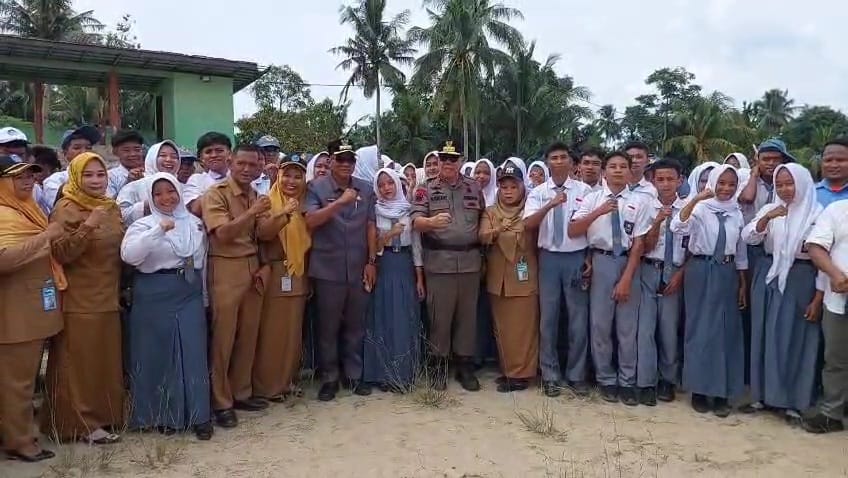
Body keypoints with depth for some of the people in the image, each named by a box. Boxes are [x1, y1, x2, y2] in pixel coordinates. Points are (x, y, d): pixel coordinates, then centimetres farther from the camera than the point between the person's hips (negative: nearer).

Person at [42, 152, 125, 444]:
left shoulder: (112, 208, 11)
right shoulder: (66, 209, -10)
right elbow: (60, 254, -20)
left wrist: (122, 289, 17)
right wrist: (87, 227, -29)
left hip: (108, 298, 7)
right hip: (79, 301, -7)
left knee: (107, 361, 11)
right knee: (79, 363, -1)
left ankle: (105, 415, 23)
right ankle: (82, 423, 9)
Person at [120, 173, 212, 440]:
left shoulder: (194, 223, 10)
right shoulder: (144, 225, -4)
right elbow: (129, 255, -22)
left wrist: (204, 295, 16)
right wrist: (158, 230, -26)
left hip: (190, 294, 3)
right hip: (155, 296, -3)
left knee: (193, 353, 0)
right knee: (158, 355, 4)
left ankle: (198, 415, 7)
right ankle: (163, 416, 17)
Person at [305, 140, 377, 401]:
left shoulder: (366, 189, 7)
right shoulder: (317, 187, -2)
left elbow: (370, 226, 7)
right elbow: (311, 220, -15)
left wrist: (372, 261, 2)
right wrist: (340, 201, -25)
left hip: (359, 269, 3)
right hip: (328, 269, -3)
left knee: (355, 326, 12)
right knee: (328, 327, 7)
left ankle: (354, 375, 24)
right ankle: (329, 378, 19)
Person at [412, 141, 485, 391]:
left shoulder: (474, 187, 11)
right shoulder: (426, 189, 2)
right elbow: (415, 221, -9)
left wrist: (481, 240, 6)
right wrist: (431, 222, -30)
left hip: (470, 261, 3)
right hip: (439, 262, -3)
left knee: (467, 314, 8)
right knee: (439, 316, 3)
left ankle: (465, 365, 20)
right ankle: (438, 366, 16)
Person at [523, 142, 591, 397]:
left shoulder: (583, 190, 1)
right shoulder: (538, 192, 3)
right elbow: (528, 223, -12)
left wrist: (590, 258, 0)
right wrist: (550, 205, -26)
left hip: (577, 258, 0)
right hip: (549, 258, 1)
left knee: (579, 319, 6)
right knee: (549, 319, 8)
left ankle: (576, 375, 20)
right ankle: (550, 375, 20)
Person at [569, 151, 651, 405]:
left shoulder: (639, 200, -1)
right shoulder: (592, 199, 2)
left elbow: (639, 243, -3)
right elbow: (572, 231, -7)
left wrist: (626, 278, -9)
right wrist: (598, 212, -19)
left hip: (629, 262, 0)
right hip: (601, 262, 1)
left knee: (628, 325, 7)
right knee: (600, 323, 6)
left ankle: (627, 382, 21)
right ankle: (606, 379, 22)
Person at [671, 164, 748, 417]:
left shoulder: (737, 214, 8)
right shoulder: (700, 208, -6)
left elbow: (741, 251, 13)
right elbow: (677, 228, -25)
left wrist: (743, 284, 12)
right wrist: (696, 199, -34)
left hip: (727, 274, 4)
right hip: (701, 272, -4)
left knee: (727, 331, 7)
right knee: (700, 329, 2)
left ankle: (722, 391, 19)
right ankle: (700, 389, 14)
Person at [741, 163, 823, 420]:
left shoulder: (818, 213, -5)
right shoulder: (769, 209, 5)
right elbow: (748, 237, -6)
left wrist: (818, 298, -8)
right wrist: (766, 218, -24)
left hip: (800, 281, -3)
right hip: (769, 278, 3)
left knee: (795, 339, 3)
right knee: (765, 335, 8)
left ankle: (793, 401, 15)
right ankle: (763, 394, 20)